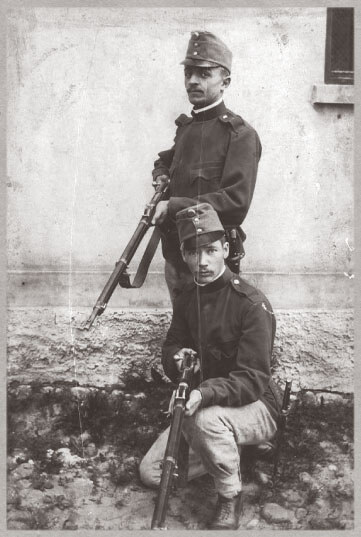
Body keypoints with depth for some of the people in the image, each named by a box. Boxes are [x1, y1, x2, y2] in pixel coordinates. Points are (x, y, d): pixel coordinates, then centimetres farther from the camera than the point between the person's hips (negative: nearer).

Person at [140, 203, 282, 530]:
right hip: (201, 407, 7)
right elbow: (171, 348, 11)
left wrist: (204, 394, -42)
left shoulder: (252, 304, -21)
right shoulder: (186, 300, 1)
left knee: (208, 418, -39)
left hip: (256, 408, -6)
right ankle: (230, 453, 15)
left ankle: (230, 502, -14)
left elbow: (253, 380, -25)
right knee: (151, 473, -3)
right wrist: (178, 359, -15)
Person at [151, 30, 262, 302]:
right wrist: (162, 177, 9)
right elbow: (165, 160, 33)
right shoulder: (185, 127, 11)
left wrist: (173, 207, -21)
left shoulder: (241, 134, -12)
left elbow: (236, 202, -22)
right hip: (175, 256, 7)